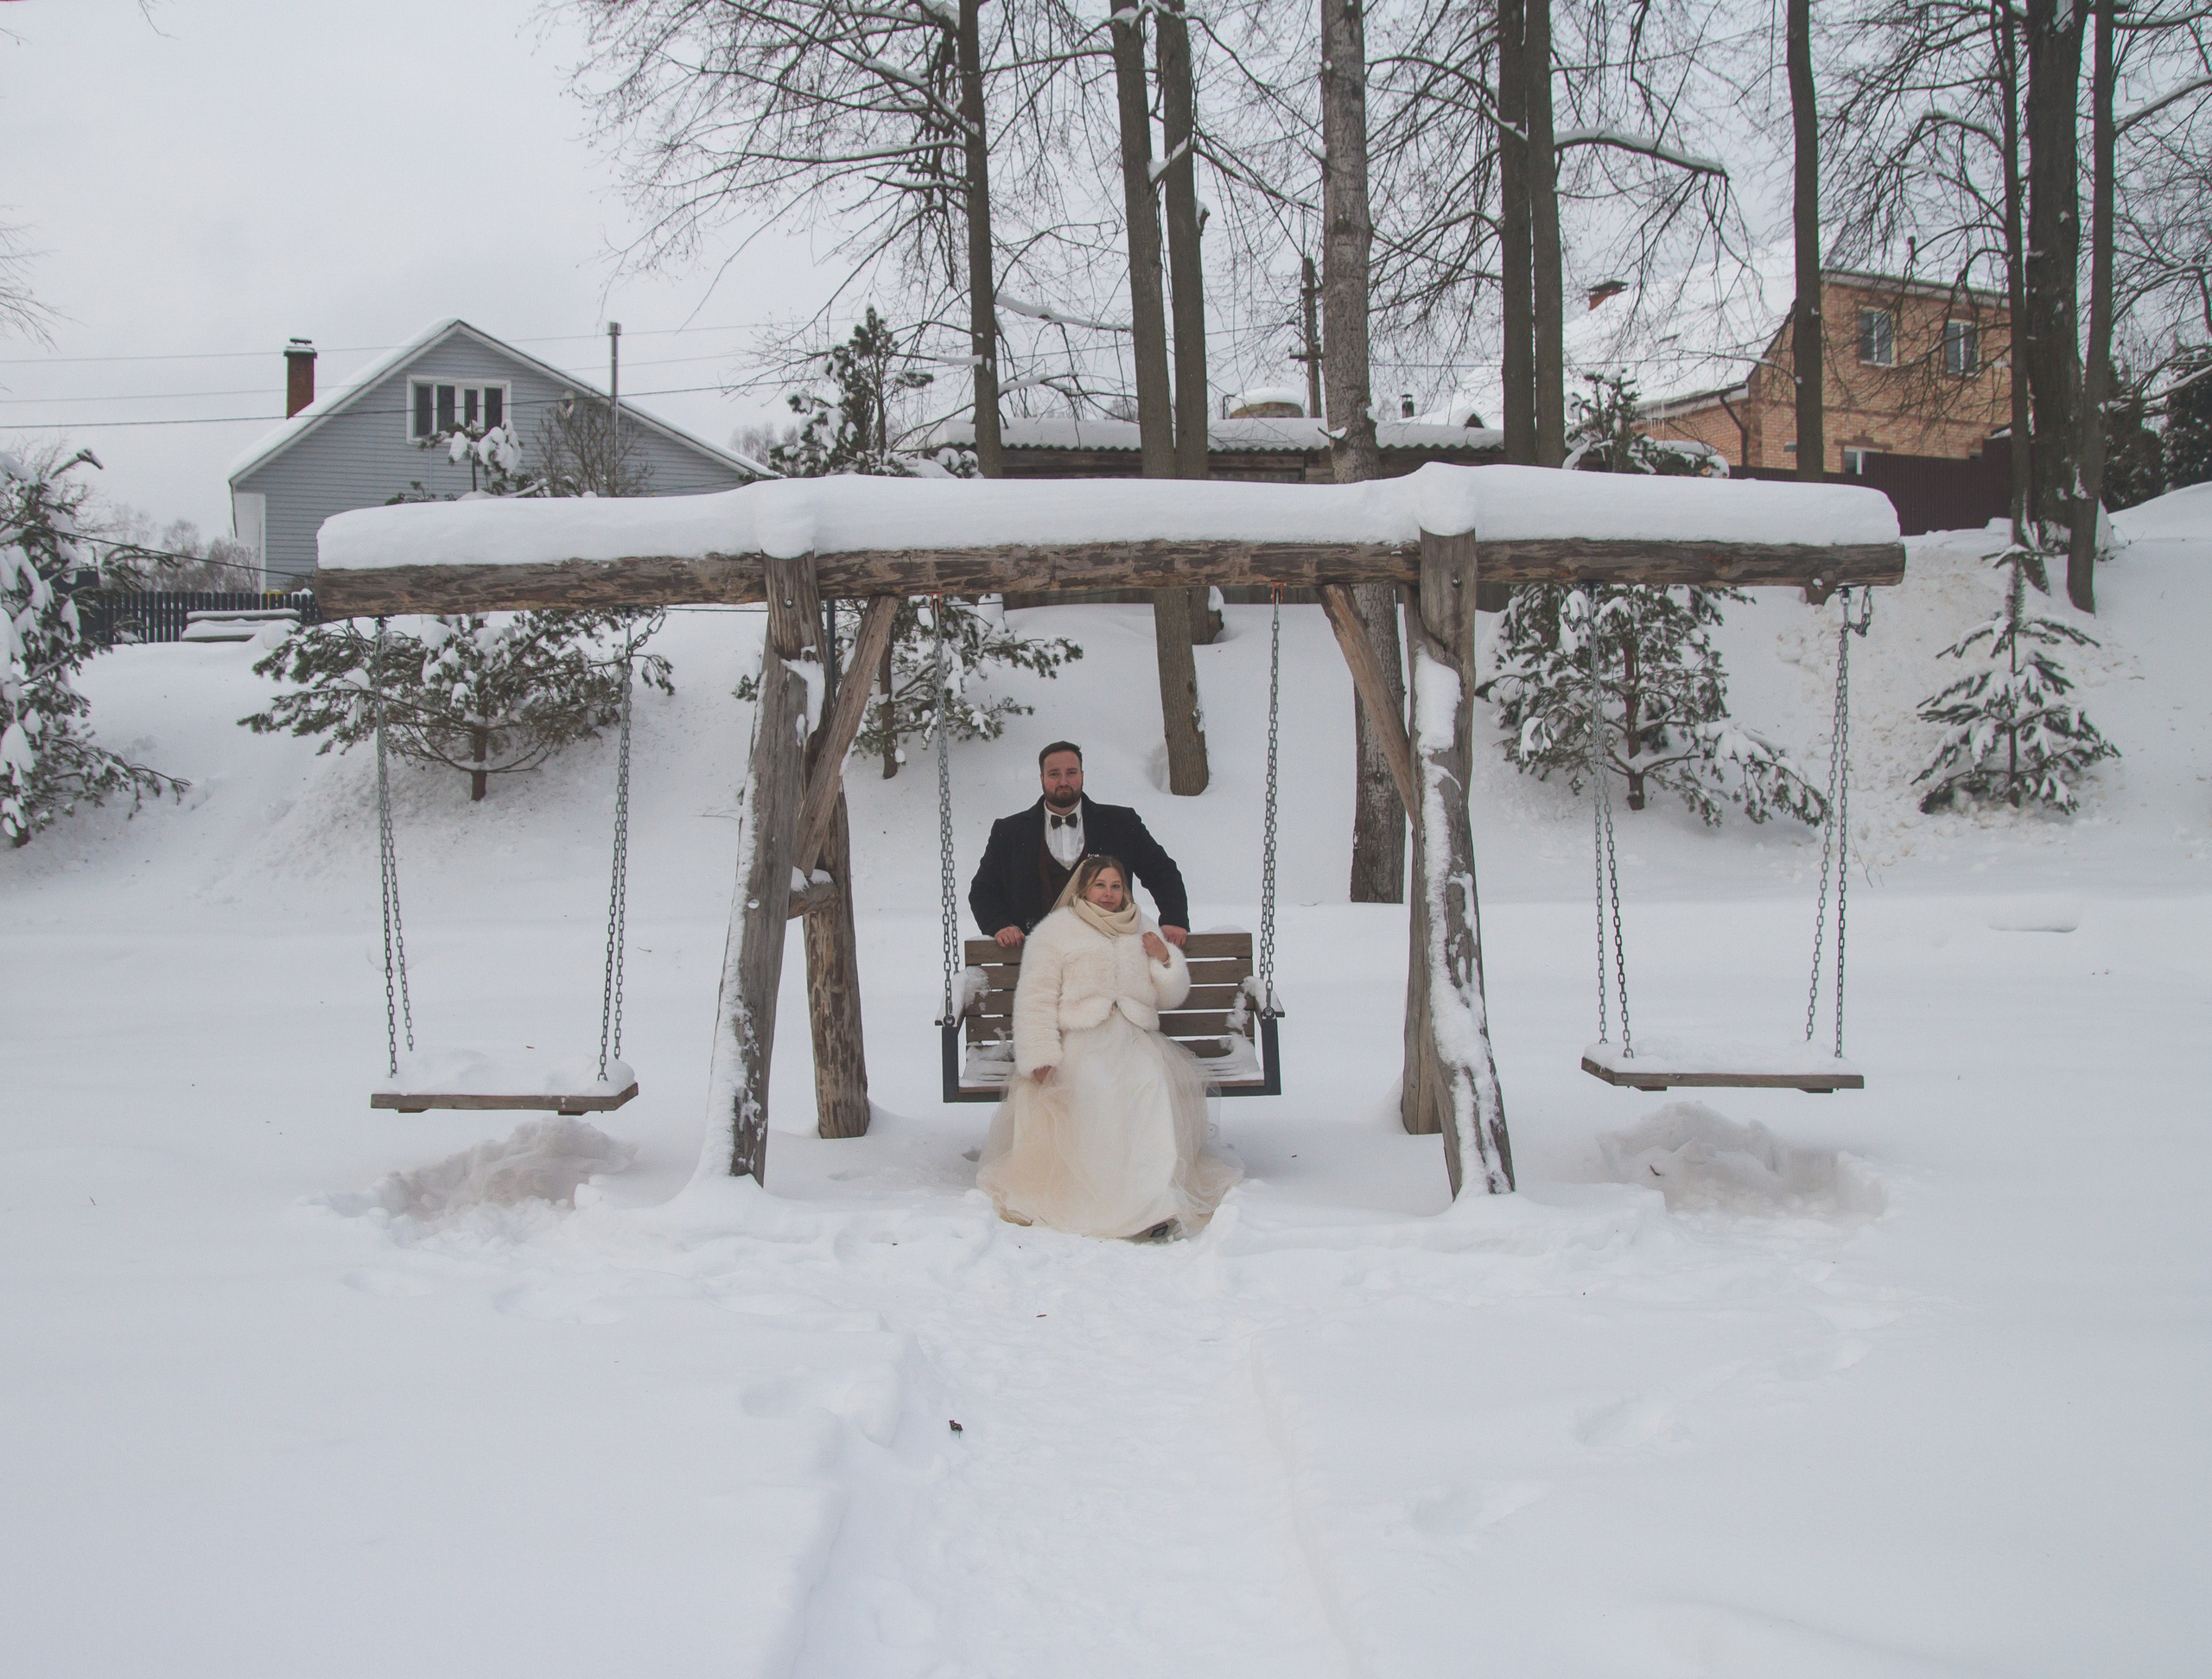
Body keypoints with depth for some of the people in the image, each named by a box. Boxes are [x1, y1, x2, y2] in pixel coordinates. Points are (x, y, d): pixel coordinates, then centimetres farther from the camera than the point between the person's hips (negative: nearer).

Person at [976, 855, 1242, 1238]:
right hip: (1080, 1039, -3)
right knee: (1096, 1088, -36)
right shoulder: (1056, 930, 11)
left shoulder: (1143, 929, 23)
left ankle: (1157, 1196, -37)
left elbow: (1170, 997, 25)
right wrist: (1041, 1057, -12)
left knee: (1152, 1082, -32)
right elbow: (1036, 998, 1)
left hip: (1136, 1037, 3)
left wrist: (1165, 959, 4)